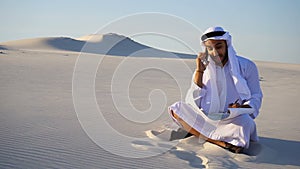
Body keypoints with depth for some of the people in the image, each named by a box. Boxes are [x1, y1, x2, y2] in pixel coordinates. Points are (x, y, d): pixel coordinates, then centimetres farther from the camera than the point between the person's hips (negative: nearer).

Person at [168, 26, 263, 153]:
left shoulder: (247, 66, 2)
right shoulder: (204, 69, 7)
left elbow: (256, 97, 6)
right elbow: (193, 103, -3)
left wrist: (241, 109, -17)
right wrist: (199, 71, -9)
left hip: (234, 121, -3)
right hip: (208, 120, 4)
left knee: (243, 121, -38)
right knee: (176, 109, -20)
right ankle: (220, 142, -27)